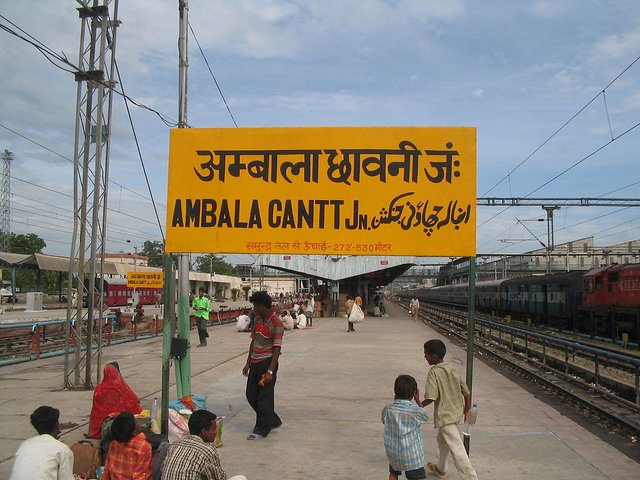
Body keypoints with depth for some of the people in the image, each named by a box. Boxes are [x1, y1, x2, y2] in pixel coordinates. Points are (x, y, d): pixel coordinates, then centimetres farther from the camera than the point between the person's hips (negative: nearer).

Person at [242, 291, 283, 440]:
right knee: (251, 395, 14)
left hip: (267, 362, -9)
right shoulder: (258, 319, 8)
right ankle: (273, 420, 29)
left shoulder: (276, 323, -16)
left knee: (264, 397, -1)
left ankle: (262, 429, 13)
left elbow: (277, 349, -18)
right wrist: (248, 363, 15)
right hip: (255, 362, 9)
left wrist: (270, 371, -22)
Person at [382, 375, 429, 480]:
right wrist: (418, 401, 10)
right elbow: (425, 416, 6)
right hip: (412, 454, -3)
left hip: (392, 451, 4)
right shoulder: (418, 412, -17)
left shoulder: (388, 409, -10)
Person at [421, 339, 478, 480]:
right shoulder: (454, 368, 2)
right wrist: (467, 409, 18)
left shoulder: (434, 372, -18)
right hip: (456, 412, 9)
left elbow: (431, 397, -26)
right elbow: (466, 392, 5)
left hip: (445, 415, -9)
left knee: (457, 449, -8)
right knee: (442, 439, 28)